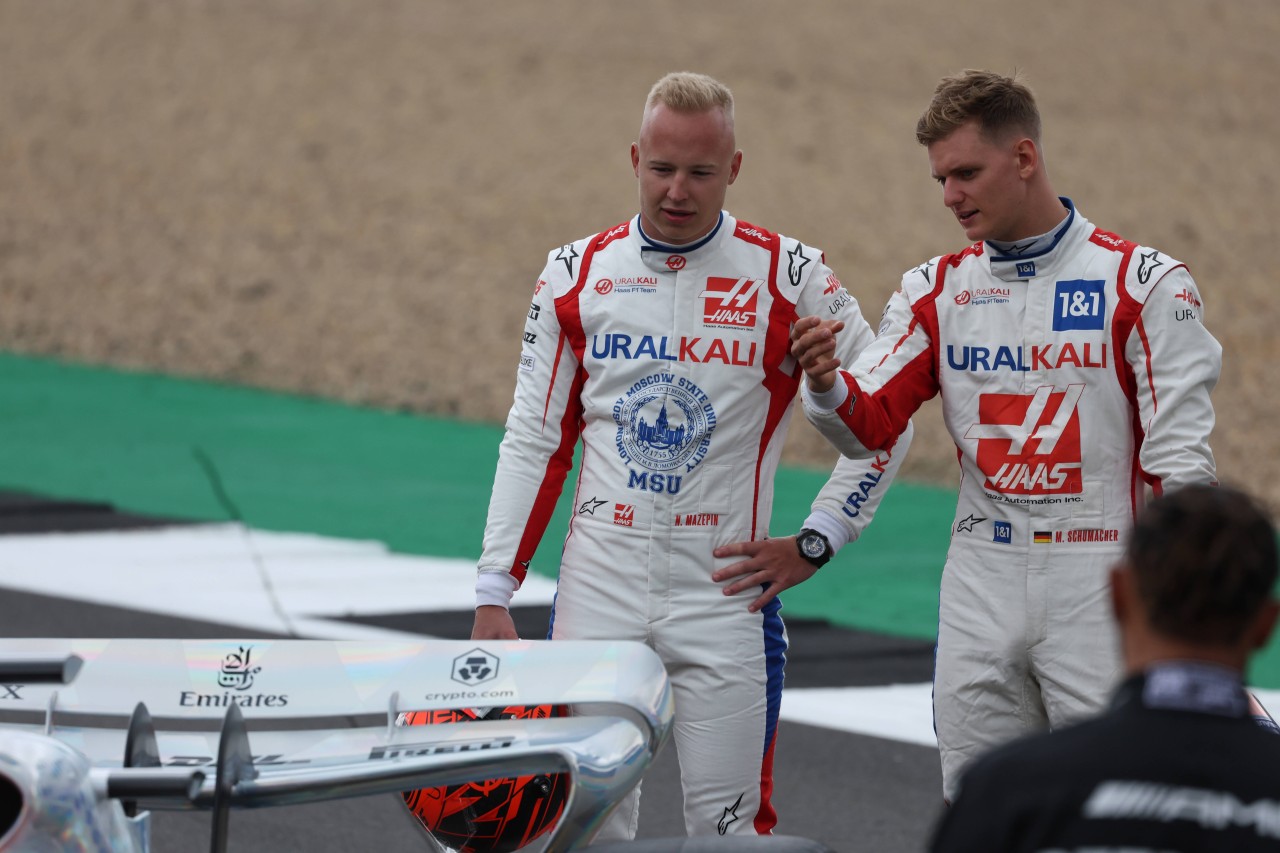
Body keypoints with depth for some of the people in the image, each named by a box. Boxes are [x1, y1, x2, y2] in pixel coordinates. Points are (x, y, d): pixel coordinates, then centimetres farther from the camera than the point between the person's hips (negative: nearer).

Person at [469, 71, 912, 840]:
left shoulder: (788, 276, -2)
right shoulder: (576, 274, 5)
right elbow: (534, 442, 9)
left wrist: (814, 545, -1)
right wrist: (494, 595, 4)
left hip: (723, 593, -2)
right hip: (598, 593, 2)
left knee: (731, 823, -1)